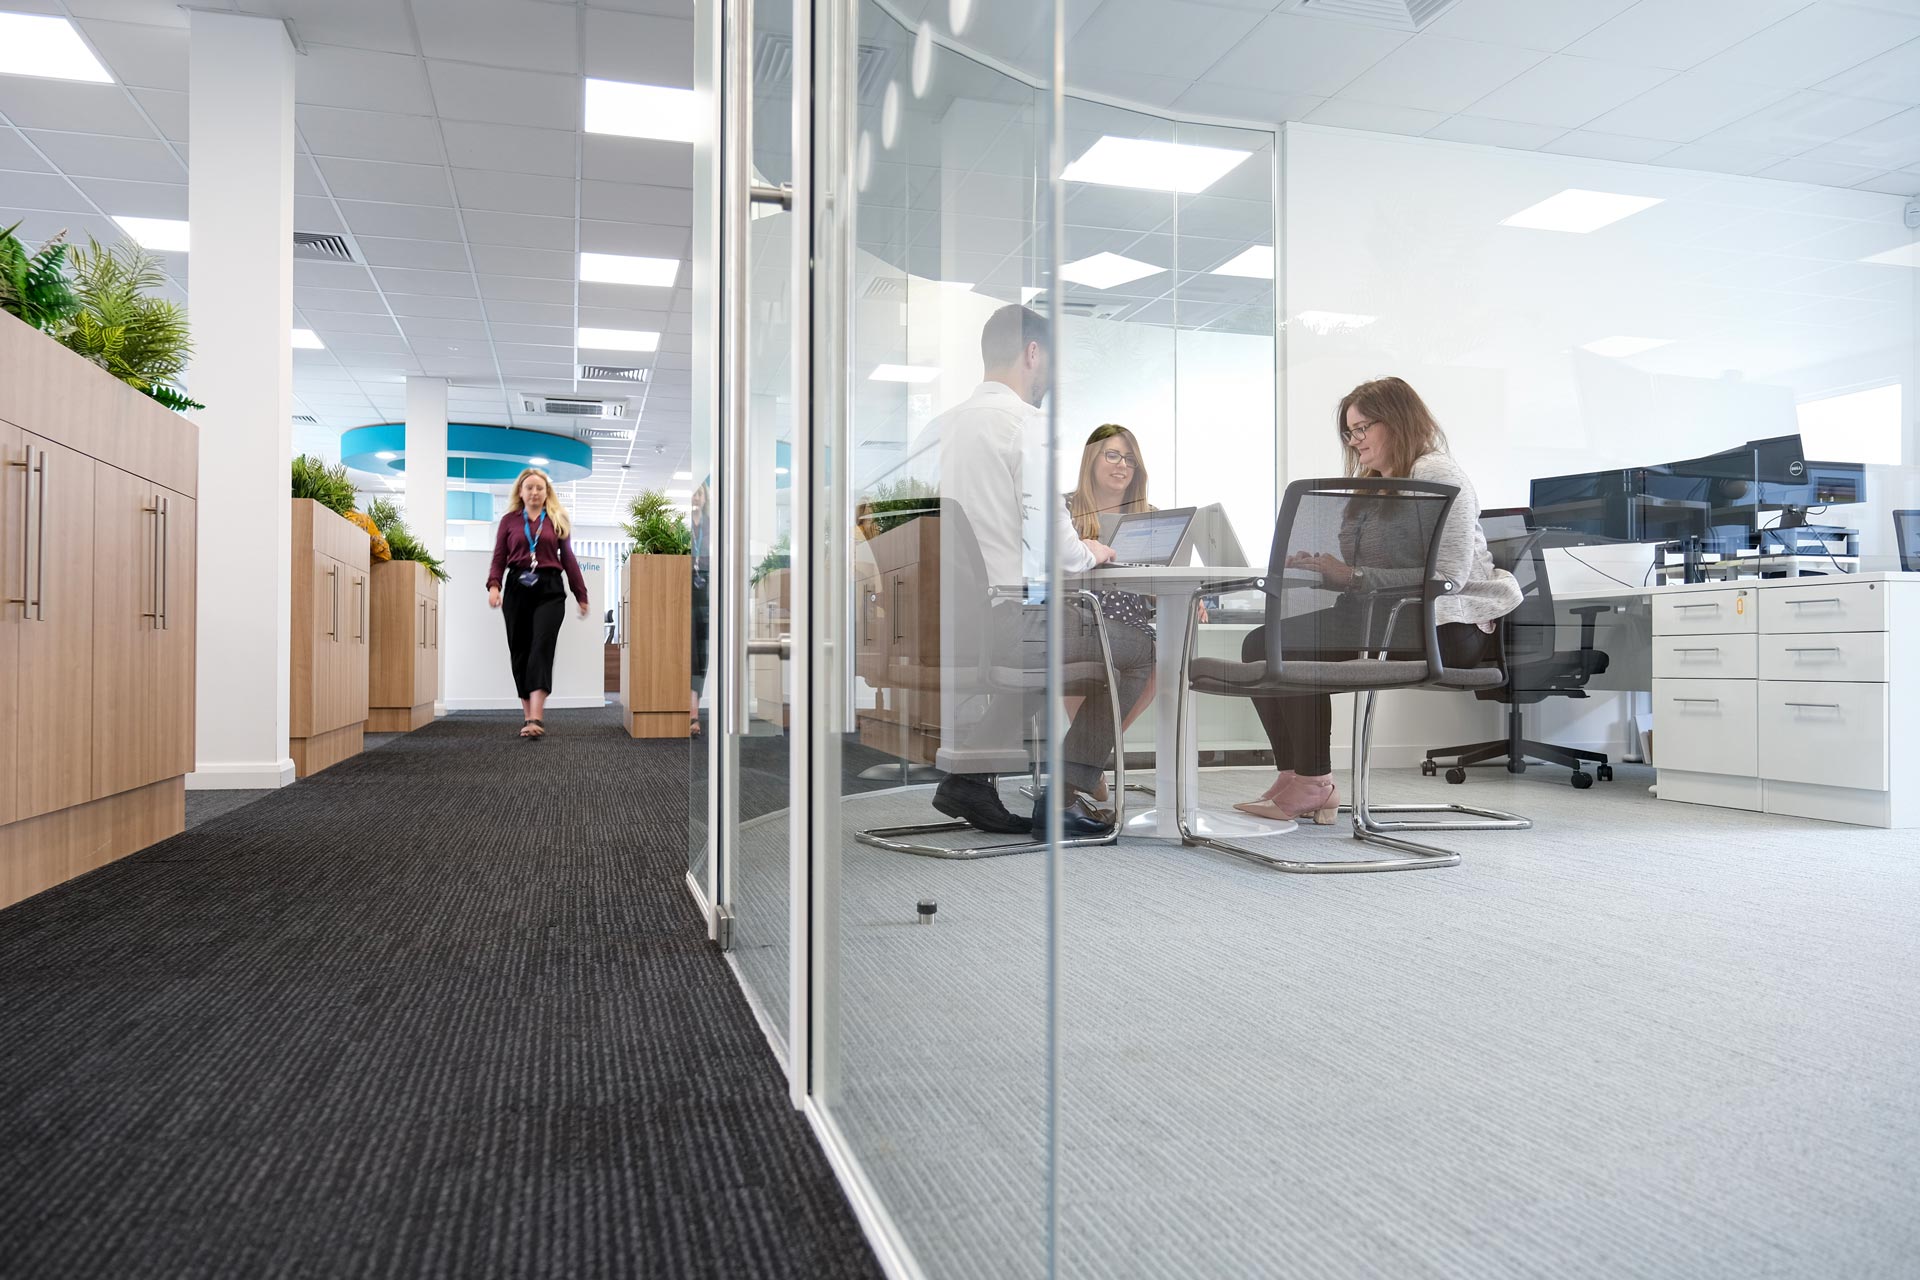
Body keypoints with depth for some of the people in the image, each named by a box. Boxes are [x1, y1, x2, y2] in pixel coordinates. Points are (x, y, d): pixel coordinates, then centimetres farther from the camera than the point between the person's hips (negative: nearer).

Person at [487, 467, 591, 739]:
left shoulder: (558, 520, 11)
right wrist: (494, 586, -10)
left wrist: (581, 595, 12)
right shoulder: (509, 520, 11)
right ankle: (528, 715, 12)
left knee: (541, 648, -14)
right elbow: (499, 558, 7)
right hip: (517, 590, 2)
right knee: (520, 652, 4)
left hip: (550, 590, -2)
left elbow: (568, 559, 12)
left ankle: (535, 718, -23)